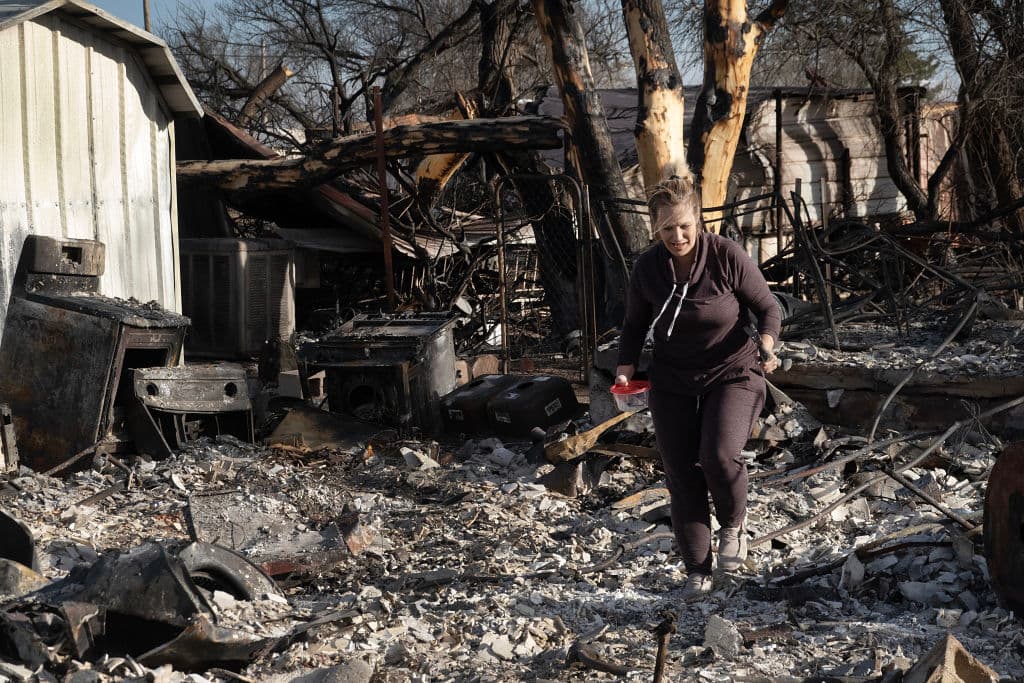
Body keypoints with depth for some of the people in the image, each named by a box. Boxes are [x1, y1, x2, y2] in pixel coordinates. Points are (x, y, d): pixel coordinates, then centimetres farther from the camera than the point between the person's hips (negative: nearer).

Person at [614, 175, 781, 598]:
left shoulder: (728, 256, -15)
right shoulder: (647, 268, -5)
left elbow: (767, 308, -4)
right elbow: (635, 325, 9)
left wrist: (766, 345, -23)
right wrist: (626, 371, -5)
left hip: (732, 375, -3)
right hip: (673, 384, 3)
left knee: (719, 454, -25)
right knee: (681, 475, 0)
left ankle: (733, 524, 7)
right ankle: (697, 571, 14)